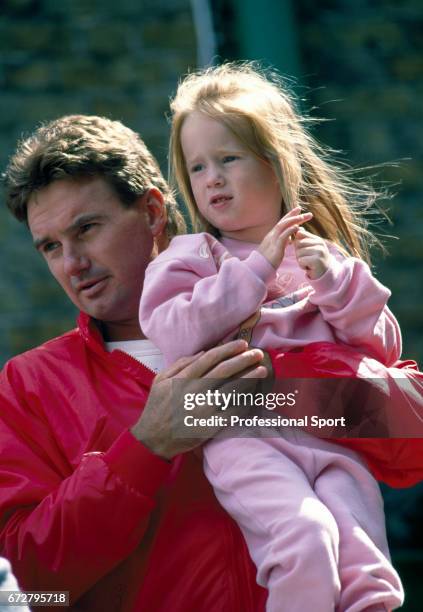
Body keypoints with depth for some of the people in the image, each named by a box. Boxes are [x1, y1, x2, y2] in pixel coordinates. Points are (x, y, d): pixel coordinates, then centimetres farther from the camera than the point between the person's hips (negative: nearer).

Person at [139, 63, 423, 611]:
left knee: (365, 565, -18)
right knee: (306, 534, -30)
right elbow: (173, 335, -5)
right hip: (245, 435, -3)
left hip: (335, 438, 3)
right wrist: (257, 269, -6)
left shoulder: (325, 255, 24)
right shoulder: (191, 257, 15)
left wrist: (338, 281, 3)